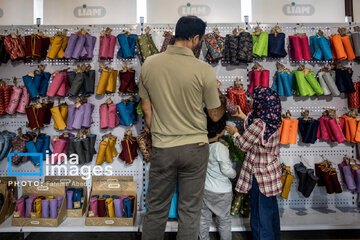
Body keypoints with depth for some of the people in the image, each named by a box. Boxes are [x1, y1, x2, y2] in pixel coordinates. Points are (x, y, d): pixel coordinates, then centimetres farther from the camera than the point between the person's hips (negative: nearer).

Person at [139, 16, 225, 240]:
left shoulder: (149, 64, -4)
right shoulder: (204, 70, -13)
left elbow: (146, 108, 4)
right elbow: (215, 115, -2)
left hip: (162, 148, 2)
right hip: (195, 148, -2)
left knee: (156, 209, 18)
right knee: (190, 211, 14)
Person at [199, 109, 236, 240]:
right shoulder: (221, 148, -23)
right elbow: (226, 170, -24)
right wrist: (234, 174, -5)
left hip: (204, 189, 5)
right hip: (221, 191, -5)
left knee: (204, 218, 18)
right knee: (224, 220, 15)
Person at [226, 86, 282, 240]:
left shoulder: (259, 124, -26)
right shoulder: (272, 122, 0)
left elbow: (243, 144, -15)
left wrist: (234, 132, 3)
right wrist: (244, 117, 27)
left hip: (260, 176, -9)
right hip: (272, 173, 9)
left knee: (260, 216, 5)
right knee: (271, 210, 25)